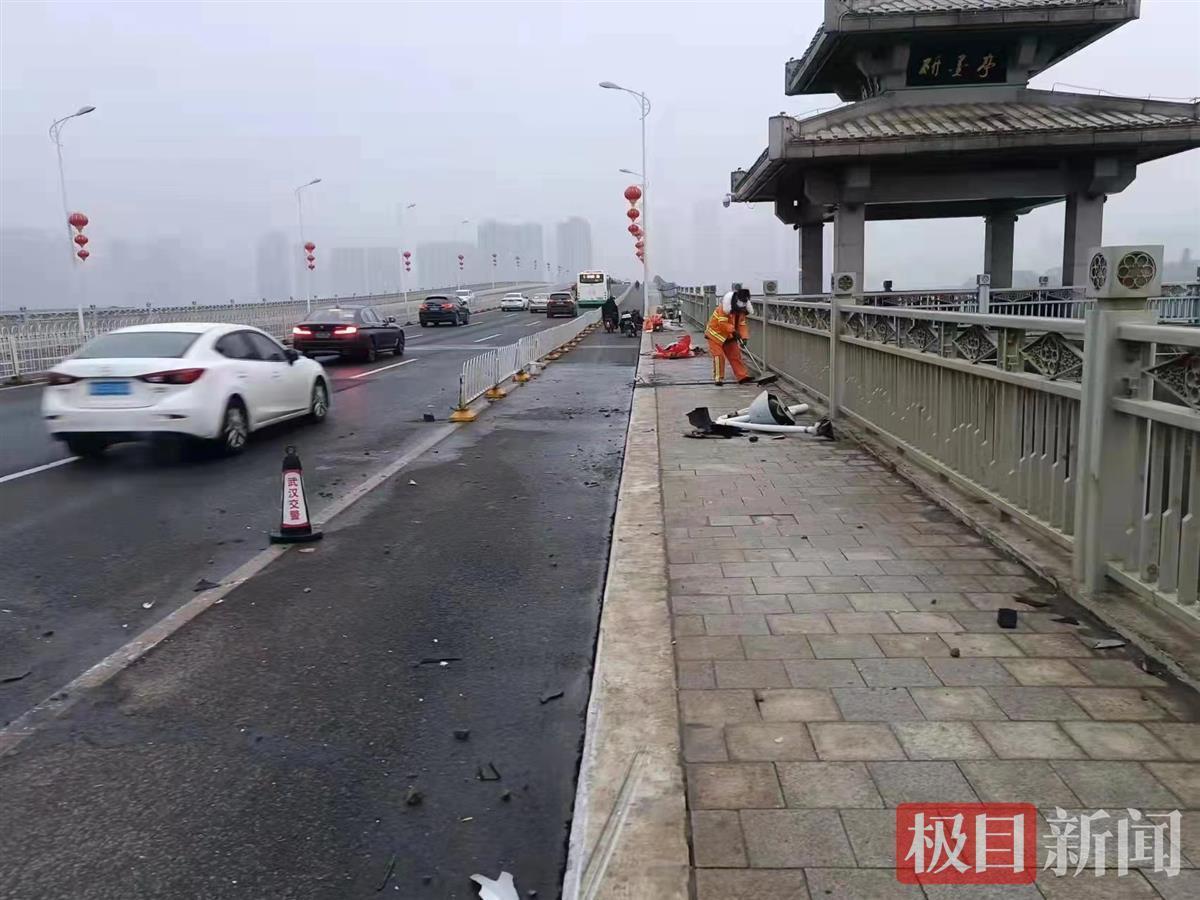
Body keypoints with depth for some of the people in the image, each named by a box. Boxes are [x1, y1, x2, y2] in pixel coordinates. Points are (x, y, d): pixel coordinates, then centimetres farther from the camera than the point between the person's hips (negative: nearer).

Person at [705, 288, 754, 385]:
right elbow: (722, 322, -29)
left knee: (735, 355, 4)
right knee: (719, 356, -12)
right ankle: (718, 378, -5)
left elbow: (742, 324, -3)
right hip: (716, 333, -7)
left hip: (729, 336, 7)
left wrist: (744, 337, -15)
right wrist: (733, 331, -34)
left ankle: (743, 377, 6)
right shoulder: (725, 305, -25)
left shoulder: (742, 309, -2)